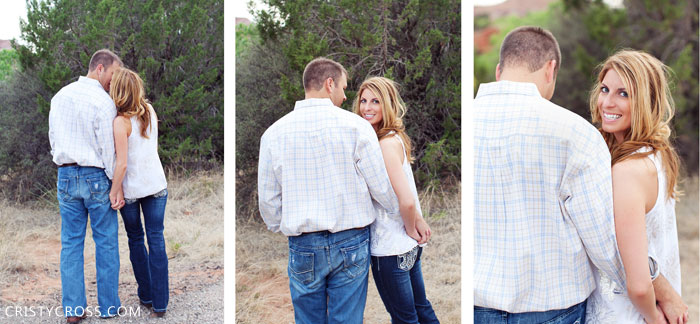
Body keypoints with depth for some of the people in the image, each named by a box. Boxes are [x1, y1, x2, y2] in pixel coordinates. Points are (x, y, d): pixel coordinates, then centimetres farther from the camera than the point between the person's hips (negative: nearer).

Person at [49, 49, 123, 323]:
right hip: (96, 176, -5)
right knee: (106, 242, 5)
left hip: (65, 176, 6)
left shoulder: (59, 96, 9)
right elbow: (108, 148, -13)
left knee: (71, 243, 9)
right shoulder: (103, 102, -13)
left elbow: (53, 137, 14)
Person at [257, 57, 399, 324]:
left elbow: (268, 200, 5)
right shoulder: (355, 126, -8)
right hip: (350, 243, -1)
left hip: (303, 247, 2)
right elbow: (382, 188, -4)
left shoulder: (273, 133, 0)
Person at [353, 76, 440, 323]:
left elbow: (406, 201, -26)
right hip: (409, 247, 9)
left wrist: (410, 228, -9)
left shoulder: (386, 144, -20)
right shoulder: (395, 138, 9)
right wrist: (417, 219, 4)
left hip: (390, 248, -9)